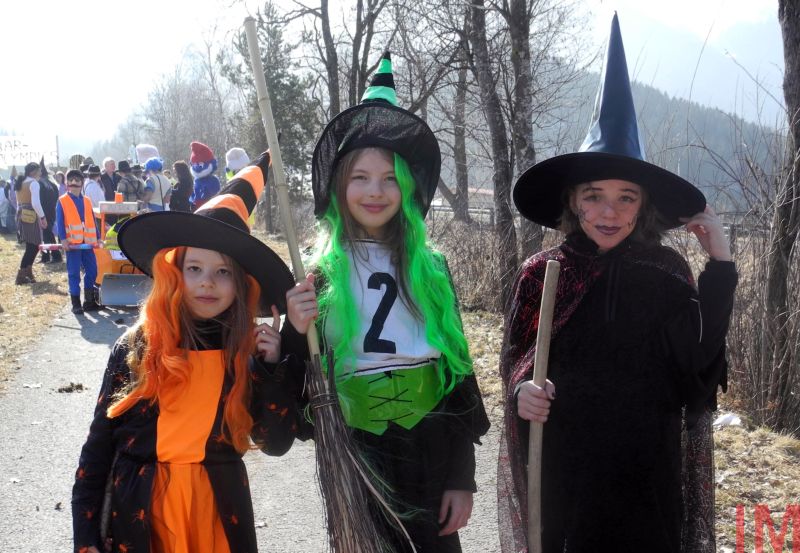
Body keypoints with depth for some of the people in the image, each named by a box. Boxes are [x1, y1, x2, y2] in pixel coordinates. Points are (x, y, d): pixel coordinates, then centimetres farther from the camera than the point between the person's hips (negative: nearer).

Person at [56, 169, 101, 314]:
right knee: (74, 273, -1)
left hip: (87, 242, 5)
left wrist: (98, 237, 9)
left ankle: (89, 301, 17)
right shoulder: (62, 201, -1)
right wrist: (63, 239, -15)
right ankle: (76, 304, 4)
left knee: (92, 271, 7)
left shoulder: (87, 201, 12)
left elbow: (93, 220, 14)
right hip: (72, 243, -5)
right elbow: (60, 222, -6)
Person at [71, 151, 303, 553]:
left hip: (219, 516, 1)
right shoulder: (135, 348, -6)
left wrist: (273, 367, -16)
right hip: (137, 518, 0)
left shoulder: (250, 353, -4)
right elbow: (99, 444, -2)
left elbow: (276, 443, -6)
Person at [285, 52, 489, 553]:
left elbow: (459, 375, 5)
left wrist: (462, 478, 3)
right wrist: (297, 335, -22)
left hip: (433, 458, 2)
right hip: (360, 462, -2)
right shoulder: (319, 274, -5)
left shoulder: (432, 268, 1)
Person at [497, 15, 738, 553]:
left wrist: (721, 266, -16)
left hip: (646, 470, 0)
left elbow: (699, 361, -14)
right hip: (563, 464, 0)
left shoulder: (667, 271, -4)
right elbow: (515, 358, 3)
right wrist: (522, 389, -18)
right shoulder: (542, 273, -5)